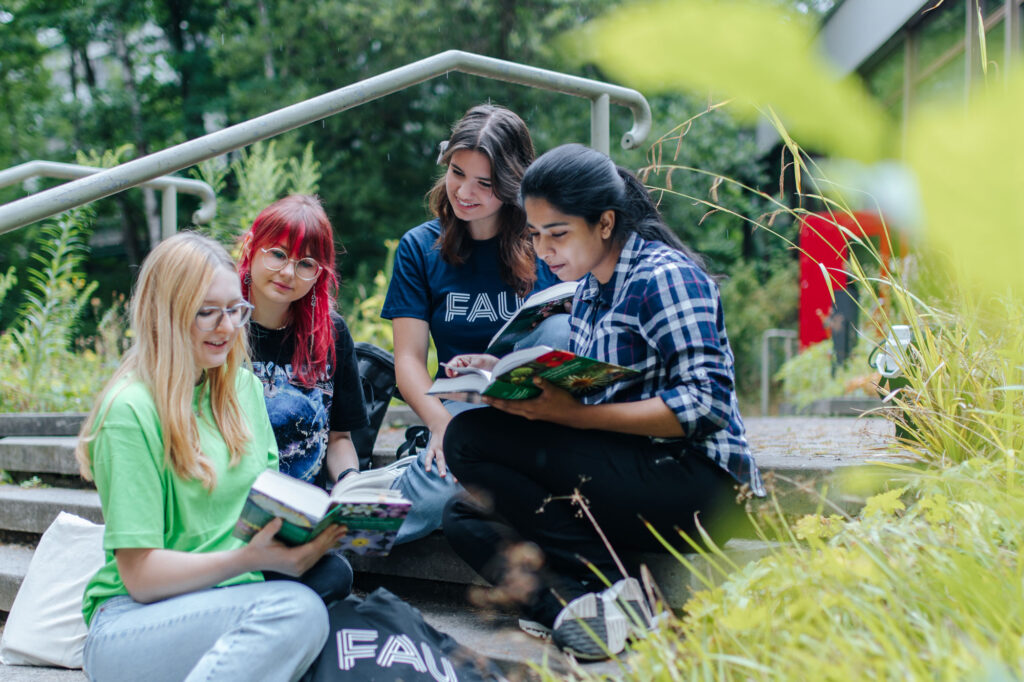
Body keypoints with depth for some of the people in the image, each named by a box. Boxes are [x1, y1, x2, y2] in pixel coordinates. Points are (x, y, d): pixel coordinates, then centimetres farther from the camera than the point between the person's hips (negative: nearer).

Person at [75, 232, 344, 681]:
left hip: (234, 604, 7)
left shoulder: (244, 387, 12)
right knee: (295, 609, -33)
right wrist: (249, 559, -26)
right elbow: (141, 575, -12)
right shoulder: (131, 411, -11)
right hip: (131, 623, -7)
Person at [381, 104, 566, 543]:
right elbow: (409, 357, 2)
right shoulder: (419, 248, 8)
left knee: (561, 329, -32)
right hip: (462, 406, 0)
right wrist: (440, 422, -20)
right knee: (440, 496, -35)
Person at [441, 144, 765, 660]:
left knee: (469, 440, -18)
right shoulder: (588, 291, 16)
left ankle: (610, 587, -18)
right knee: (465, 515, 1)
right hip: (627, 472, 9)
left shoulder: (665, 277, -10)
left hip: (696, 483, -9)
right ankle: (568, 607, -22)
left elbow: (705, 404, -20)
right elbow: (578, 397, 19)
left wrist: (574, 414, -25)